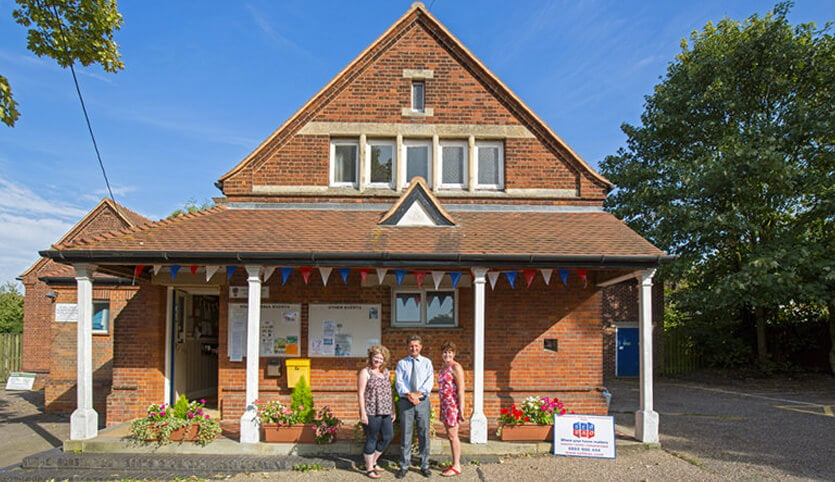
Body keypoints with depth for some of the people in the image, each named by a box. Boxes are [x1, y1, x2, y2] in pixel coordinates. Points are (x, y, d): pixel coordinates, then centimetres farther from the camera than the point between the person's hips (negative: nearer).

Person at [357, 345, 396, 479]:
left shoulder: (386, 371, 13)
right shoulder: (365, 372, -6)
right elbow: (360, 393, -9)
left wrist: (393, 410, 15)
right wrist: (363, 413, -14)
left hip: (385, 412, 7)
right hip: (371, 412, -7)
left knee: (388, 436, 9)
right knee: (371, 439, 2)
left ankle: (373, 462, 27)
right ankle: (369, 468, 16)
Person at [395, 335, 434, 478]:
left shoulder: (427, 362, 8)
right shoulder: (402, 363, 7)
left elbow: (430, 381, -3)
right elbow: (399, 382, -2)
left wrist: (419, 393, -18)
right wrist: (408, 394, -19)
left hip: (422, 401, 0)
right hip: (405, 402, 0)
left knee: (424, 434, 4)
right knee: (405, 435, 2)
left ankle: (425, 466, 15)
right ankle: (404, 466, 11)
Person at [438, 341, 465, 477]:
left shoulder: (456, 367, -11)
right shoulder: (443, 367, 14)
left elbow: (460, 389, -16)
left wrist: (461, 409, -19)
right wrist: (442, 407, 16)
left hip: (453, 404, -8)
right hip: (444, 404, 8)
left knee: (452, 436, -2)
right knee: (450, 436, 13)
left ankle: (456, 467, 6)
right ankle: (455, 464, 21)